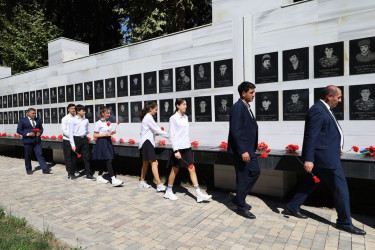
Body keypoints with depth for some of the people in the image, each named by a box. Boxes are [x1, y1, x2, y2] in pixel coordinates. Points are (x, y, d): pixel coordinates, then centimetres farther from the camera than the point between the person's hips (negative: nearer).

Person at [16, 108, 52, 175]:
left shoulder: (38, 120, 11)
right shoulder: (22, 120, 0)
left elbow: (41, 128, 19)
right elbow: (19, 130, -2)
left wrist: (40, 132, -4)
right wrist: (27, 134, -16)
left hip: (37, 140, 3)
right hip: (28, 141, -2)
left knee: (39, 154, -3)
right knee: (28, 156, 8)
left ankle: (45, 168, -8)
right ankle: (28, 170, 22)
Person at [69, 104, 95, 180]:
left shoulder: (86, 120, 7)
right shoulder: (73, 120, -4)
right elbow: (71, 133, -7)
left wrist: (84, 134, 5)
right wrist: (73, 145, -10)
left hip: (84, 139, 3)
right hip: (76, 139, -3)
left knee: (86, 157, 3)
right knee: (74, 158, 8)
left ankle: (88, 174, 6)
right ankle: (72, 173, 26)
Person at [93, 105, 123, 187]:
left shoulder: (108, 122, 11)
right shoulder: (98, 123, -10)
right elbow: (95, 135, -11)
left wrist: (112, 132, 0)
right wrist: (105, 134, -19)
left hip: (108, 142, 8)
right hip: (102, 142, -8)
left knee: (104, 161, 13)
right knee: (108, 161, -12)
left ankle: (99, 177, 26)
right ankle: (113, 179, -14)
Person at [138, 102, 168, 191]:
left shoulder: (147, 117, 18)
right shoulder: (148, 118, -13)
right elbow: (156, 129, -15)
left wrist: (155, 133, 7)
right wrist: (168, 135, -9)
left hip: (145, 142, 10)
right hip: (147, 142, -10)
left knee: (146, 163, 17)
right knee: (154, 163, -14)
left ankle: (142, 181, 28)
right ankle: (159, 185, -17)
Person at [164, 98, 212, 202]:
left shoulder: (185, 117, 11)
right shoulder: (173, 118, -9)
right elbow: (171, 135, -12)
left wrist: (188, 145, 15)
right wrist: (176, 150, -18)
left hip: (187, 147, 6)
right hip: (178, 148, -6)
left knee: (192, 169, 3)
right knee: (175, 170, 7)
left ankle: (199, 195, 6)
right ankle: (168, 192, 26)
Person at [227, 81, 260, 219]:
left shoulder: (246, 107, 14)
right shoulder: (237, 107, -17)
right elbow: (235, 131, -23)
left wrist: (252, 148, 16)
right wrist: (243, 151, -25)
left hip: (248, 148, 10)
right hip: (241, 150, -10)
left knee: (255, 171, 17)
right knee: (243, 177, 1)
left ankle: (239, 198, 29)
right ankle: (241, 207, 19)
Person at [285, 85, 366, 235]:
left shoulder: (324, 109, 14)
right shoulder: (317, 111, -18)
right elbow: (310, 136, -24)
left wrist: (336, 148, 23)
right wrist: (308, 159, -26)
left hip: (326, 156, 11)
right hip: (325, 157, -11)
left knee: (310, 184, 16)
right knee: (340, 188, 1)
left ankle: (292, 208, 25)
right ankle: (344, 222, 16)